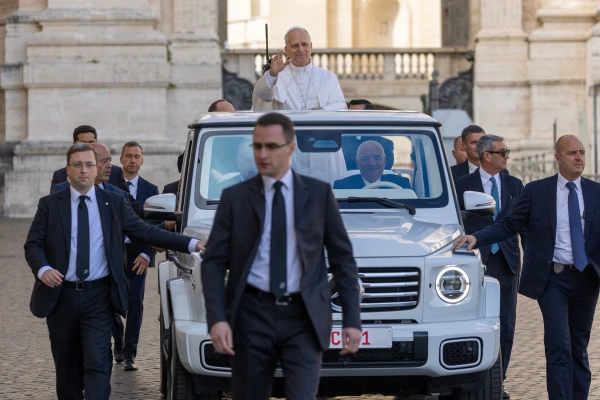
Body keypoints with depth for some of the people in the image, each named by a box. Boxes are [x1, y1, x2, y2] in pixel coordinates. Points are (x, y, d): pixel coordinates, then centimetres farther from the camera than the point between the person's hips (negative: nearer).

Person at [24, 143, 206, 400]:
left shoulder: (114, 203, 5)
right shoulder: (50, 205, 4)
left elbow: (146, 232, 2)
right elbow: (33, 244, 2)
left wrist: (191, 244, -7)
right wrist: (42, 269, -20)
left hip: (98, 298, -1)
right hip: (61, 296, 1)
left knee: (97, 365, -10)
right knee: (66, 369, 9)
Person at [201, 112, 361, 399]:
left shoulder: (319, 193, 5)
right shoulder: (234, 197, 5)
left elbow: (342, 258, 6)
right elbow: (214, 262, 1)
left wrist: (352, 319, -1)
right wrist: (216, 319, -13)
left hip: (303, 317, -1)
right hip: (253, 315, 1)